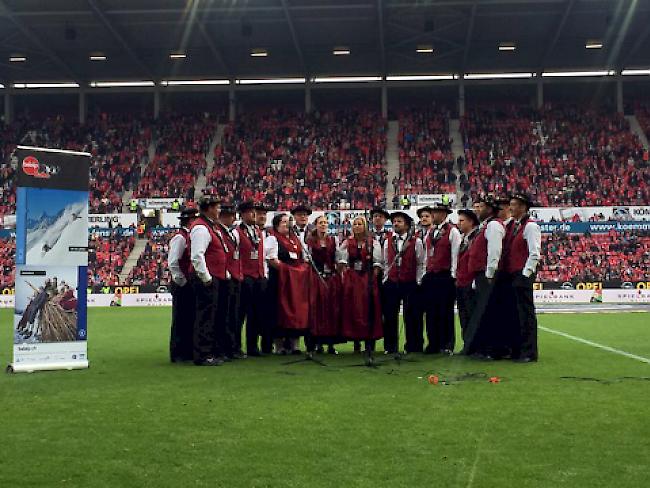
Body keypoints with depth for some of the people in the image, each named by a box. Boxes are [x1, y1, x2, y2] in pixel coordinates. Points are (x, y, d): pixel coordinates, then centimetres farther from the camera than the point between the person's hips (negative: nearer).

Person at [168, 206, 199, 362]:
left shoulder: (190, 237, 14)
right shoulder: (180, 238, -14)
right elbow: (172, 263, -21)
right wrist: (182, 282, -16)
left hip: (190, 285, 9)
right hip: (182, 286, -9)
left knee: (190, 319, 13)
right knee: (180, 320, -2)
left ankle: (188, 351, 21)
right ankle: (178, 354, 5)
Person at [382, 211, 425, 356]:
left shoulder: (416, 242, -1)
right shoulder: (387, 242, 10)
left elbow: (420, 264, 0)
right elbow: (386, 263, 12)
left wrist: (418, 282, -4)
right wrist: (385, 279, 6)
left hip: (410, 283, -3)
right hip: (391, 283, 3)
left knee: (411, 316, 0)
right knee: (390, 316, 4)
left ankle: (413, 346, 10)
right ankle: (390, 347, 13)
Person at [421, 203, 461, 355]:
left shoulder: (452, 231, -4)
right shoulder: (429, 232, 16)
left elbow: (455, 255, -8)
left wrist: (453, 275, -12)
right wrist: (425, 272, 13)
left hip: (445, 276, -6)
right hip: (430, 276, 6)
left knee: (445, 312, -2)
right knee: (431, 311, 7)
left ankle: (447, 345, 5)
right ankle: (433, 344, 14)